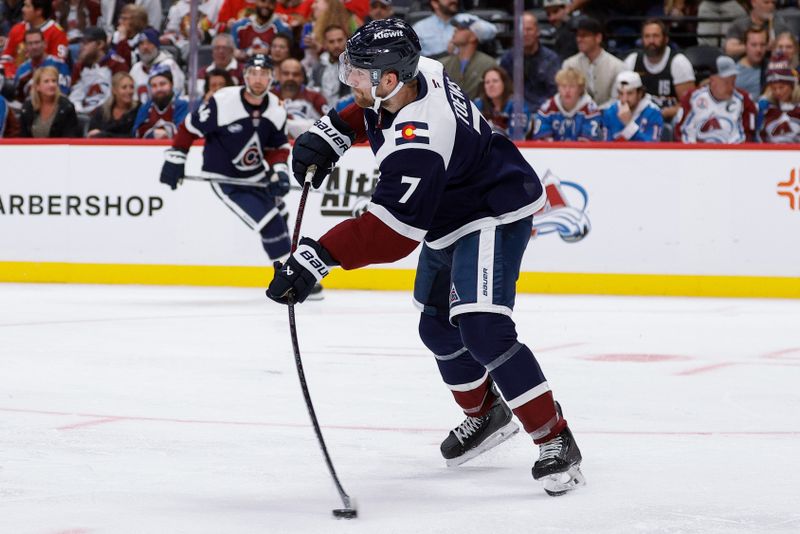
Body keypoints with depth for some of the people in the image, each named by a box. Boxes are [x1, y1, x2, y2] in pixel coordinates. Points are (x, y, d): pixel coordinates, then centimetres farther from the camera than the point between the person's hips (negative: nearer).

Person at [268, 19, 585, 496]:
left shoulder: (419, 142, -38)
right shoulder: (418, 73, -11)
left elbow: (390, 231, -39)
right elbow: (372, 112, 15)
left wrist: (317, 258, -42)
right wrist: (332, 133, 0)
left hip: (495, 216, -10)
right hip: (450, 219, 11)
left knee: (482, 329, -23)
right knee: (438, 325, 18)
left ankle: (555, 440, -15)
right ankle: (486, 415, 40)